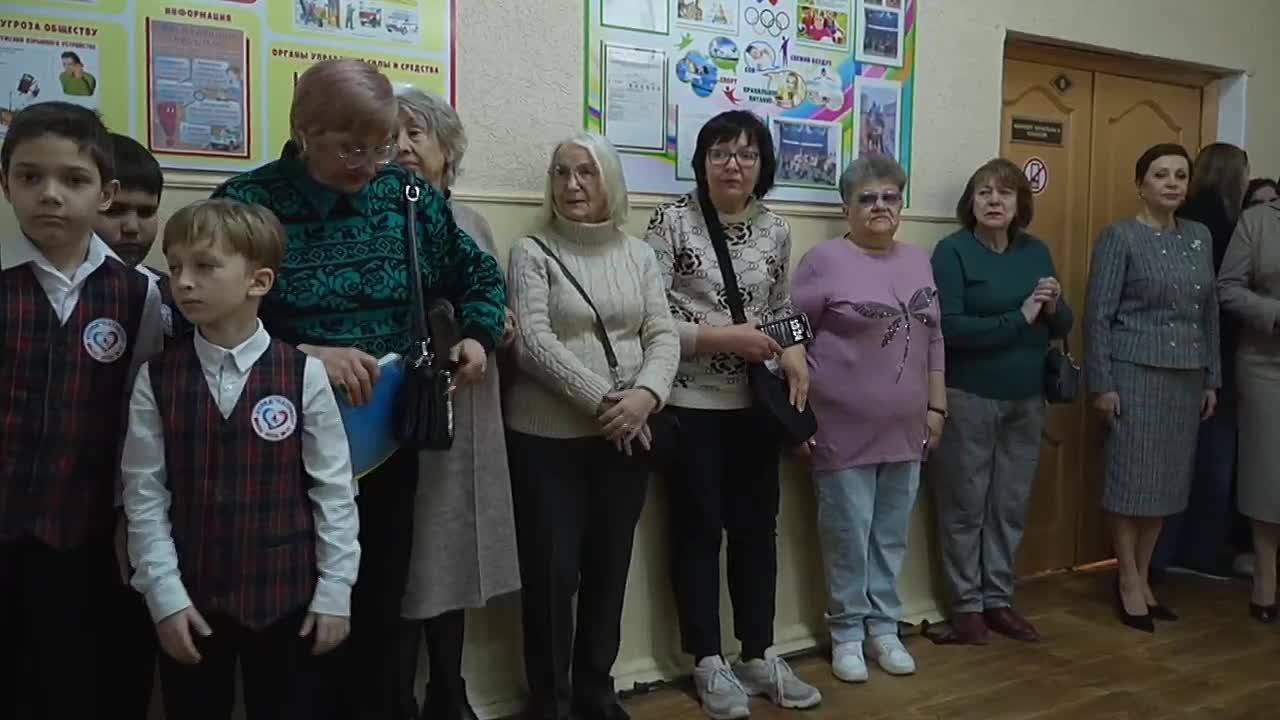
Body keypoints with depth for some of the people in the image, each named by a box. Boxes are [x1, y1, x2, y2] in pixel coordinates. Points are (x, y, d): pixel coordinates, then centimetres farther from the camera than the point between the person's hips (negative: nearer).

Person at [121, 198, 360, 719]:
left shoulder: (304, 375, -9)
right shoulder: (156, 379, -3)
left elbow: (334, 488, -6)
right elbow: (144, 494, -2)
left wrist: (334, 591, -6)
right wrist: (164, 595, -6)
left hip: (287, 597, -1)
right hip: (190, 601, 2)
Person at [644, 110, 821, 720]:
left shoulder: (775, 229, 6)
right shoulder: (672, 221, -7)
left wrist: (793, 353, -4)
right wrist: (721, 336, -18)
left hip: (756, 402, 5)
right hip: (690, 403, -4)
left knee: (758, 527, 11)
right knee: (698, 529, 6)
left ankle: (759, 655, 27)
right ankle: (709, 663, 21)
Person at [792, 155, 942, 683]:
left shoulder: (918, 262, 10)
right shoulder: (824, 260, -8)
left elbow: (934, 339, 15)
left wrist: (936, 406, 11)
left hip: (904, 430, 5)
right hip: (844, 430, -5)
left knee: (891, 536, 14)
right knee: (848, 536, 4)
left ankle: (883, 628, 28)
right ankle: (846, 633, 20)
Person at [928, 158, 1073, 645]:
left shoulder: (1036, 251, 9)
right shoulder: (953, 250, -9)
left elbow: (1062, 326, 12)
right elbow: (949, 328, -20)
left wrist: (1054, 308, -10)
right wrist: (1018, 319, -20)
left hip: (1026, 400, 6)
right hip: (969, 398, -5)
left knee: (1011, 505, 13)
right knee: (966, 505, 3)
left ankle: (998, 599, 26)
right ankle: (967, 605, 17)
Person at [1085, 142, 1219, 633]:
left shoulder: (1200, 237, 11)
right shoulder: (1119, 237, -6)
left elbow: (1209, 312, 15)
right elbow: (1098, 314, -9)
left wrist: (1211, 379, 11)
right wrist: (1101, 383, -14)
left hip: (1186, 375, 6)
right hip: (1135, 371, -6)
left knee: (1167, 478, 10)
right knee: (1132, 478, 0)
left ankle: (1143, 578, 22)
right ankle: (1128, 582, 12)